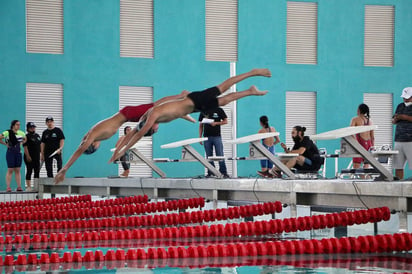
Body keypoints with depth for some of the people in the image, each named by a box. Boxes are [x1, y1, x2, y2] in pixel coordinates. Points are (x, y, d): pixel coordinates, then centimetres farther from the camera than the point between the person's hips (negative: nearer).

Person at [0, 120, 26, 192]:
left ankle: (19, 187, 5)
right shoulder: (7, 133, -9)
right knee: (10, 170, -4)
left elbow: (25, 139, 24)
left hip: (18, 153, 5)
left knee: (17, 170, 5)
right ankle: (8, 187, -3)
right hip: (10, 153, -5)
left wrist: (21, 143, 9)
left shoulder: (21, 133, 5)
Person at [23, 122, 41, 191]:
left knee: (37, 171, 6)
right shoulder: (27, 137, -6)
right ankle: (28, 186, 1)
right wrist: (28, 156, -20)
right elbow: (25, 147, -13)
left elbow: (40, 145, 20)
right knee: (29, 171, -3)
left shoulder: (37, 136, 15)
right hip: (29, 157, -7)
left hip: (37, 157, 7)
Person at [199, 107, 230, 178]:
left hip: (217, 136, -3)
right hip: (207, 137, 3)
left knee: (220, 155, -5)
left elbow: (225, 121, 4)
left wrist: (216, 123, -13)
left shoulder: (219, 110, 4)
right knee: (209, 156, 4)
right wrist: (200, 137, 5)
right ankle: (210, 173, 8)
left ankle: (224, 172, -2)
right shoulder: (203, 112, 11)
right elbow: (201, 125, 13)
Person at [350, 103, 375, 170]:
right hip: (368, 143, 5)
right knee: (366, 167, 7)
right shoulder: (370, 121, 15)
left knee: (356, 167, -8)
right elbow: (373, 137, 13)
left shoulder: (355, 119, 1)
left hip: (360, 142, -5)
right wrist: (372, 146, 18)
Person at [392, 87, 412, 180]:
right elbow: (393, 122, 25)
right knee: (398, 166, 1)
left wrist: (404, 117, -14)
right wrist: (395, 119, 2)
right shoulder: (400, 106, 20)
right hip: (399, 140, 6)